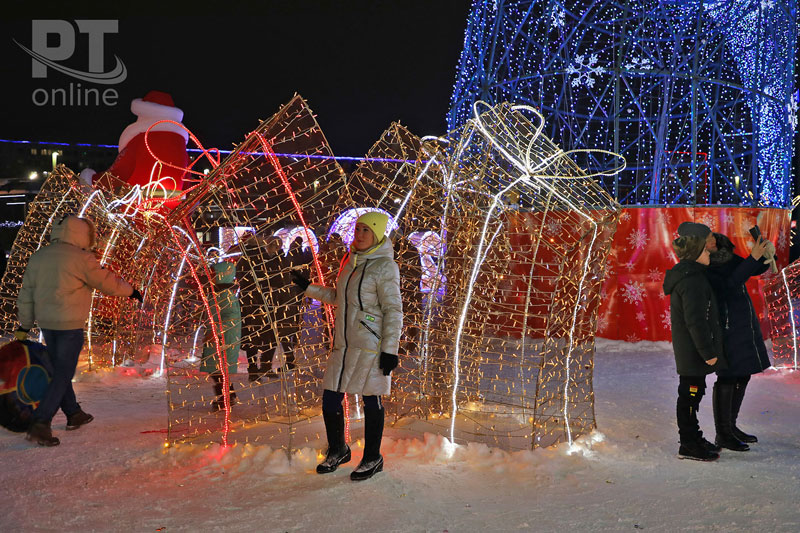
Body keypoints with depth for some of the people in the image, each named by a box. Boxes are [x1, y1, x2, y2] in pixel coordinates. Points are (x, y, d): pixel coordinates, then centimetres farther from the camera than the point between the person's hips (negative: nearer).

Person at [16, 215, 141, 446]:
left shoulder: (38, 257, 9)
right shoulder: (81, 258, -13)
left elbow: (26, 296, 13)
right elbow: (108, 283, -7)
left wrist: (24, 326, 19)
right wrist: (131, 291, 11)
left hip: (46, 323, 8)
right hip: (69, 325, -8)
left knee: (59, 369, 19)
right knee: (63, 375, -2)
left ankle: (74, 414, 31)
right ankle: (39, 425, -8)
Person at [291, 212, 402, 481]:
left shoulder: (384, 267, -11)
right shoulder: (350, 262, 12)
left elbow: (393, 311, -12)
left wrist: (390, 350, -16)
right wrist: (308, 287, 20)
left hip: (370, 345, -7)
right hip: (343, 345, 7)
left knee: (371, 400, 5)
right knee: (330, 398, 9)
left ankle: (373, 458, 22)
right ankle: (338, 450, 32)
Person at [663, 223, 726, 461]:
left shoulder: (686, 273, 12)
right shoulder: (691, 279, -21)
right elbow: (696, 320, -24)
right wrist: (708, 351, -20)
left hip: (688, 350, 10)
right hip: (694, 350, -10)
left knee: (692, 392, 18)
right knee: (690, 393, -1)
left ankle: (693, 439, 30)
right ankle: (689, 444, 9)